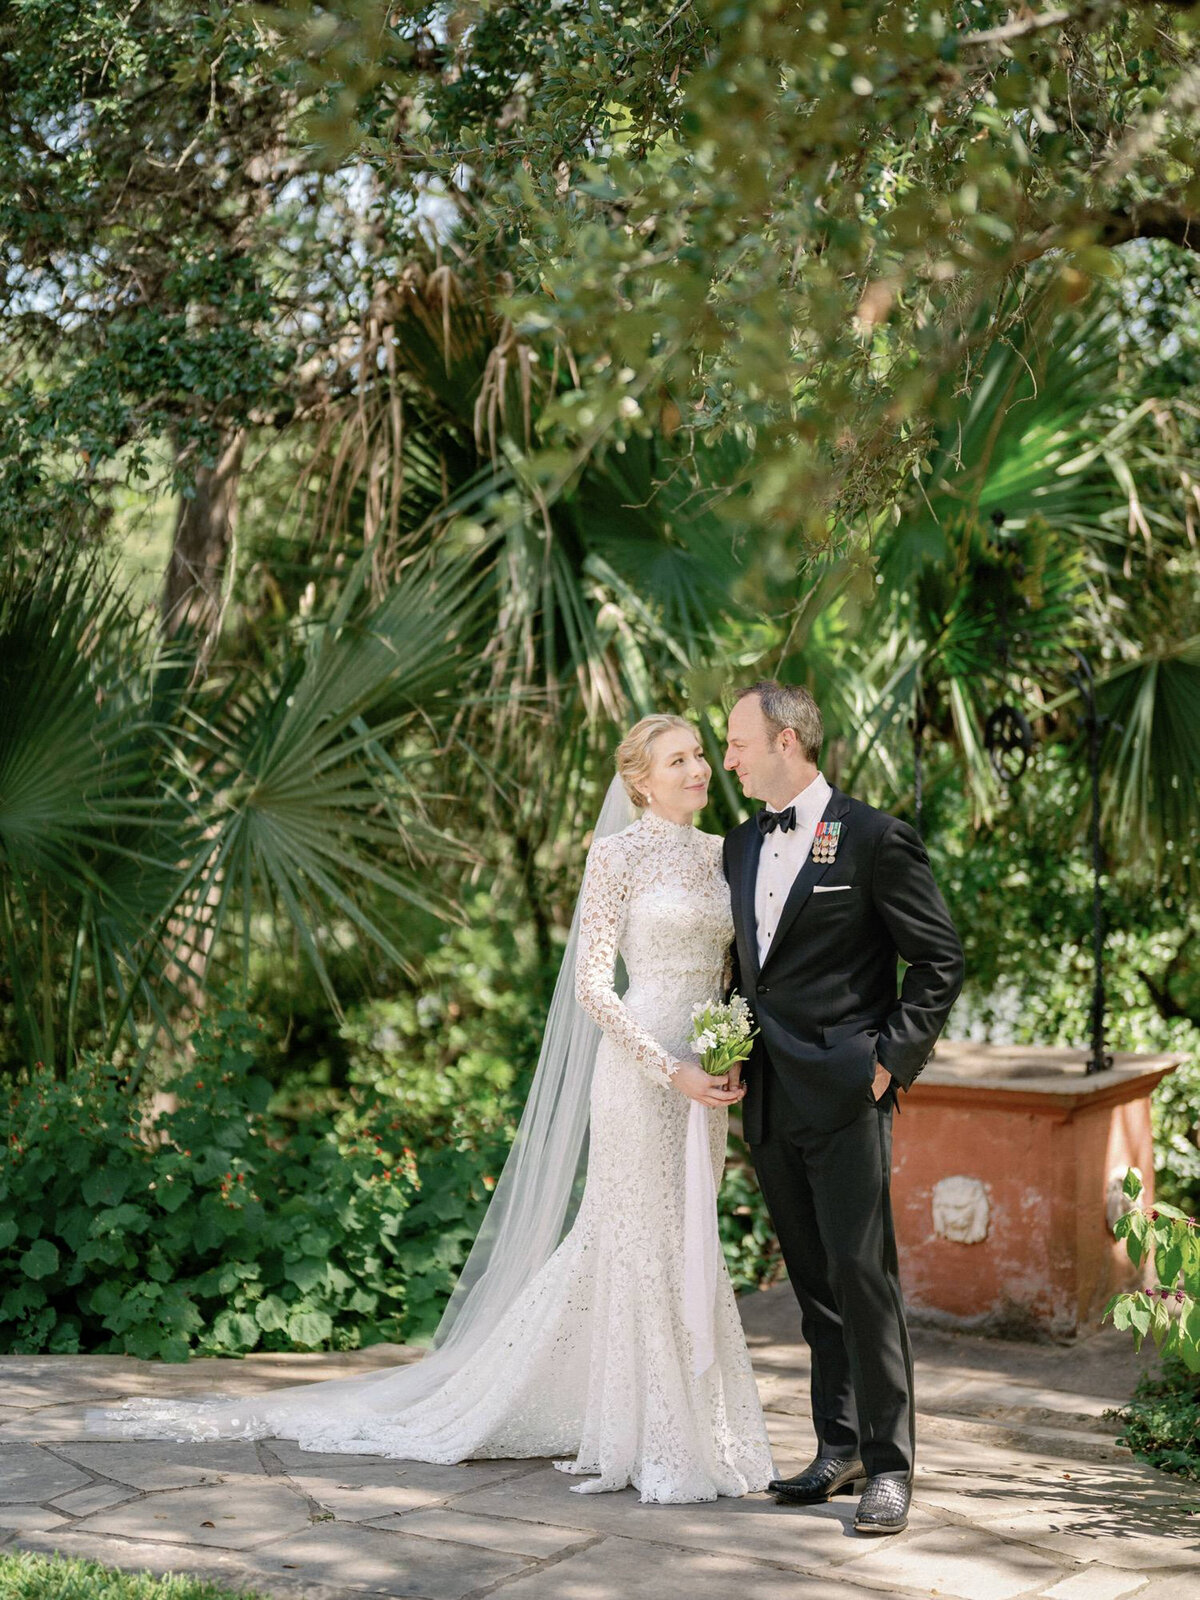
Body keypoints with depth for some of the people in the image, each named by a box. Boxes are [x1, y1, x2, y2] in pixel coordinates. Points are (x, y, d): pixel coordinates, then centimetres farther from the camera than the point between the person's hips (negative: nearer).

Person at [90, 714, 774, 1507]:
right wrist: (671, 1070, -18)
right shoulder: (619, 852, -7)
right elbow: (592, 982, -11)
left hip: (705, 1070, 6)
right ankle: (652, 1442, 10)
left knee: (688, 1248, 11)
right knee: (646, 1247, 0)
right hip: (643, 1068, -6)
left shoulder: (720, 852, 13)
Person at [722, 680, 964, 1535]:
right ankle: (838, 1447, 20)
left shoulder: (874, 838, -7)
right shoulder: (741, 845, 14)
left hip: (845, 1092, -7)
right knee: (813, 1279, 11)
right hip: (770, 1098, 7)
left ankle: (889, 1463, 1)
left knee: (862, 1272, -7)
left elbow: (942, 962, -6)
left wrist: (890, 1059, -10)